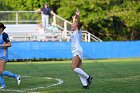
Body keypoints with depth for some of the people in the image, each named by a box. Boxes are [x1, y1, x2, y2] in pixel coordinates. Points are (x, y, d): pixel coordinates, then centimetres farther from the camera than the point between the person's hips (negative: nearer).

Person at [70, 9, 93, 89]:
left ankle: (88, 77, -13)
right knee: (79, 69, 3)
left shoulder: (78, 31, -4)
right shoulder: (75, 32, 18)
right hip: (75, 52, 10)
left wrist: (78, 16, -33)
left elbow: (78, 24, -22)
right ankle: (85, 84, 0)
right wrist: (74, 19, 49)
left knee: (74, 68, -19)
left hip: (78, 52, -10)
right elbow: (74, 25, 38)